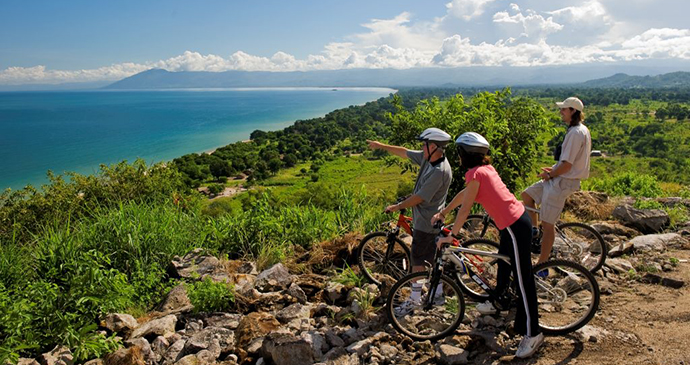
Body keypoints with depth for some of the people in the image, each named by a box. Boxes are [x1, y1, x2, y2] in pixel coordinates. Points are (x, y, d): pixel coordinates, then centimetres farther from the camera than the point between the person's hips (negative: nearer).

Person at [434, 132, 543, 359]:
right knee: (503, 263, 28)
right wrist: (442, 213, 25)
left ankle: (532, 333, 9)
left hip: (515, 227, -10)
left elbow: (465, 208, -16)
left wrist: (451, 235, -8)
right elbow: (463, 194, 19)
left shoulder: (475, 173, -18)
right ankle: (500, 302, 51)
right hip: (516, 220, 10)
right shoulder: (486, 168, 10)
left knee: (522, 280, -2)